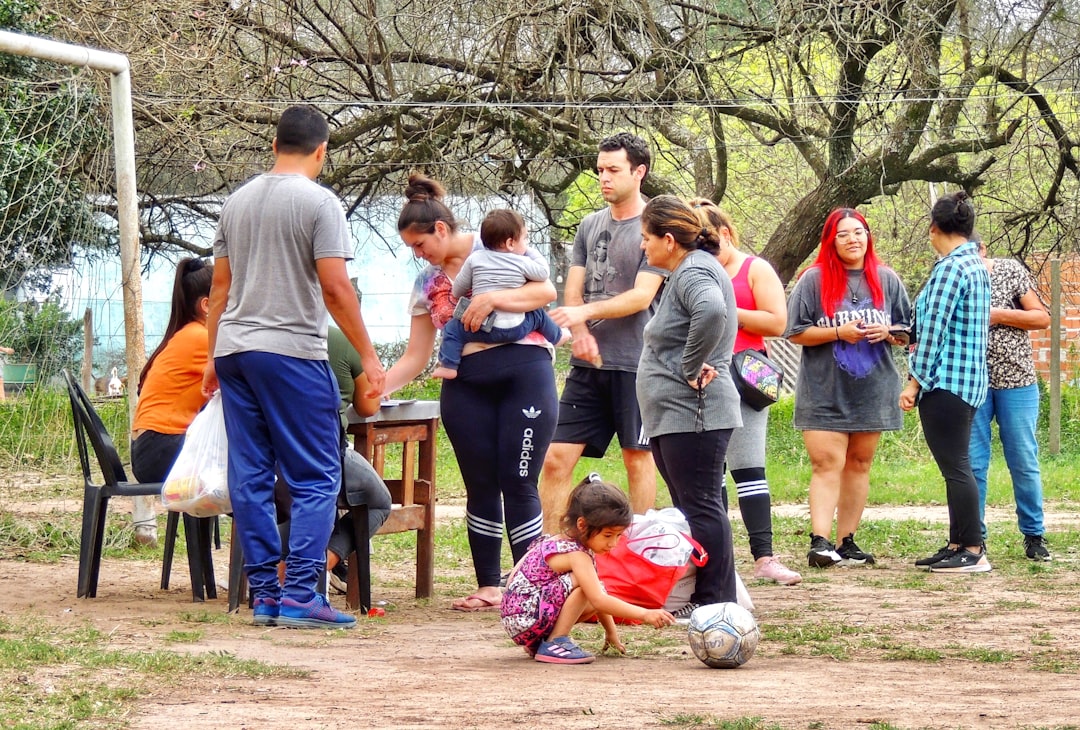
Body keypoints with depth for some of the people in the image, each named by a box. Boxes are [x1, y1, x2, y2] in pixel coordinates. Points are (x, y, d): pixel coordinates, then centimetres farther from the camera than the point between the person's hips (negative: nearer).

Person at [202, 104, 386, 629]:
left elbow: (220, 286, 17)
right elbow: (335, 289, -11)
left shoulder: (238, 201, 13)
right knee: (316, 478, -2)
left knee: (250, 477, 7)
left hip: (234, 350, 6)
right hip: (292, 351, -6)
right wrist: (368, 356, -4)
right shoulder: (319, 203, -6)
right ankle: (300, 595, -10)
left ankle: (264, 594, 8)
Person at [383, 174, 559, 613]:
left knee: (518, 483, -8)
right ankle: (489, 587, 9)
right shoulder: (427, 284, 15)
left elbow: (546, 291, -7)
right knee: (481, 486, 3)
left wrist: (493, 298, -19)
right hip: (466, 386, 5)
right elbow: (415, 357, 14)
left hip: (524, 373, -5)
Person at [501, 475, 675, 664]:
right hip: (523, 620, -11)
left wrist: (611, 632, 24)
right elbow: (598, 600, -29)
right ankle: (555, 643, -15)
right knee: (582, 583, -22)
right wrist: (645, 614, -30)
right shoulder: (576, 556, -19)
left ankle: (537, 644, 12)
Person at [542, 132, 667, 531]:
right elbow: (572, 291, 11)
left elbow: (641, 296, -13)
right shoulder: (590, 226, 14)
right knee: (556, 459, -1)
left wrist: (587, 312, -23)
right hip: (588, 364, 6)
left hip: (633, 363, -6)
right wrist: (581, 332, -8)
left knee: (638, 457, 3)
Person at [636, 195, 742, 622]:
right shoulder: (689, 271, 19)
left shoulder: (693, 273, -14)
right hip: (676, 415, 11)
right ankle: (701, 598, 18)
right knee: (692, 509, 13)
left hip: (692, 414, -11)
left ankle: (716, 602, -8)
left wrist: (691, 369, -24)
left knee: (701, 508, -9)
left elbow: (711, 313, -36)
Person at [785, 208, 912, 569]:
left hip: (871, 390, 4)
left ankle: (847, 542, 14)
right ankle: (820, 541, -20)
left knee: (859, 464, 8)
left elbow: (908, 332, 15)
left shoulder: (886, 280, 9)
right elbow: (795, 332, -4)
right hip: (824, 391, -4)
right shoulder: (814, 280, -2)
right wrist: (838, 333, -15)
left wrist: (887, 333, -7)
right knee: (827, 464, -12)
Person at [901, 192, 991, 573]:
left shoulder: (949, 268, -14)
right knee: (956, 466, 13)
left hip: (945, 381, -10)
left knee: (955, 467, -8)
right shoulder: (977, 265, 16)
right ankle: (958, 545, 16)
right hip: (970, 380, 10)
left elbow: (933, 329, -17)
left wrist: (915, 381, -14)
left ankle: (973, 551, -9)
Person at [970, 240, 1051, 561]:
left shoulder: (1010, 270, 0)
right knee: (972, 463, -1)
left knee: (1024, 461, 3)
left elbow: (1042, 318, -1)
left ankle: (1034, 534, 14)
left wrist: (999, 315, -14)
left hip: (1016, 381, -1)